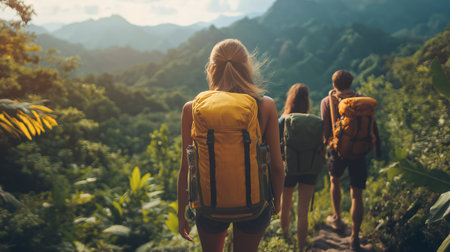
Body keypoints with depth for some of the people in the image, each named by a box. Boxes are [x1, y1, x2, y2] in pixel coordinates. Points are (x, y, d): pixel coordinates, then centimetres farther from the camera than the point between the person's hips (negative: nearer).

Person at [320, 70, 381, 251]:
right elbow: (373, 127, 7)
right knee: (356, 195, 6)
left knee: (335, 181, 28)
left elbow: (326, 130, -11)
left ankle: (337, 219, 40)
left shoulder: (327, 101, -5)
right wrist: (377, 147, 20)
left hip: (338, 149, -1)